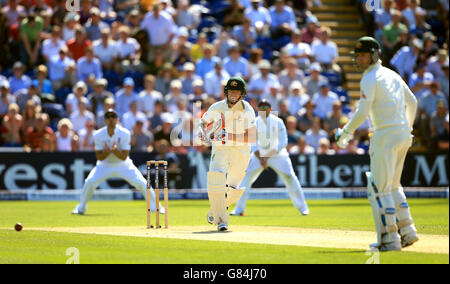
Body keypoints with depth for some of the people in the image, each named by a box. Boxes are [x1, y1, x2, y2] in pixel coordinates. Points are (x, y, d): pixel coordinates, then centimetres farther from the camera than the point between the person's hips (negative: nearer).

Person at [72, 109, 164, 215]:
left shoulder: (124, 133, -19)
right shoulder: (98, 135, -15)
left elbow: (124, 157, -19)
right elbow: (99, 157, -13)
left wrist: (115, 150, -39)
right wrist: (106, 151, -33)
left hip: (123, 165, -1)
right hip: (105, 165, 1)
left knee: (141, 183, -15)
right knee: (89, 182, -19)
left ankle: (156, 207, 3)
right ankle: (81, 208, 3)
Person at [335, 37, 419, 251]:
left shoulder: (370, 79, -9)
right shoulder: (392, 75, 18)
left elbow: (363, 112, -17)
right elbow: (412, 102, 24)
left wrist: (345, 132, -5)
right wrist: (408, 129, 34)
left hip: (385, 135, -9)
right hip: (403, 134, 9)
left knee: (379, 188, -4)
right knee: (392, 185, 20)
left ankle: (390, 239, -6)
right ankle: (407, 231, 17)